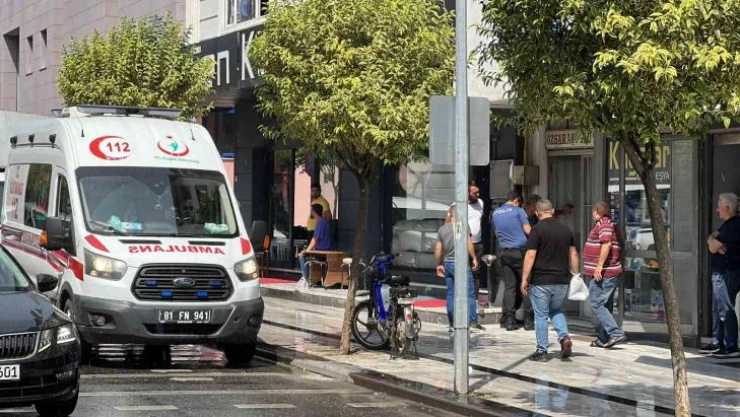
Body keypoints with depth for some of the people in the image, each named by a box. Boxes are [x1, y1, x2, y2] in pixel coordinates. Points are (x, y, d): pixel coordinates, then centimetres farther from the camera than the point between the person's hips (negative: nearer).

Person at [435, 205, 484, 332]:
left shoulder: (442, 229, 9)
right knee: (470, 294, -1)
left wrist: (439, 265, 16)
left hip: (447, 264, 6)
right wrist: (474, 258, -4)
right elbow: (468, 244, -14)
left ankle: (452, 323, 8)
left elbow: (438, 249, 9)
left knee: (451, 295, 9)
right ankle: (473, 322, -4)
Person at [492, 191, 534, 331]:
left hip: (505, 252, 5)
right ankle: (528, 320, 0)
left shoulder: (495, 213, 12)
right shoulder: (518, 211, -5)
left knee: (509, 286, 7)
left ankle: (509, 320, 2)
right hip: (520, 251, -5)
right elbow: (528, 230, -8)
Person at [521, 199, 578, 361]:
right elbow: (573, 254, 11)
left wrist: (524, 279, -10)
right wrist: (575, 274, 20)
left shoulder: (538, 229, -10)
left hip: (541, 281, -5)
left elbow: (530, 255, -14)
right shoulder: (566, 229, 7)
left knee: (541, 316, 4)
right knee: (556, 311, 21)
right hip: (562, 280, 5)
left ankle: (542, 351, 7)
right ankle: (564, 337, -2)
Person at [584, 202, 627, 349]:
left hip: (603, 273, -11)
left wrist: (599, 266, -25)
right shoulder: (609, 224, 21)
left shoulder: (603, 224, -11)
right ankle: (603, 339, 16)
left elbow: (606, 244, -24)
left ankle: (616, 333, -18)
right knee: (605, 305, 13)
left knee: (597, 304, -10)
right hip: (612, 273, 11)